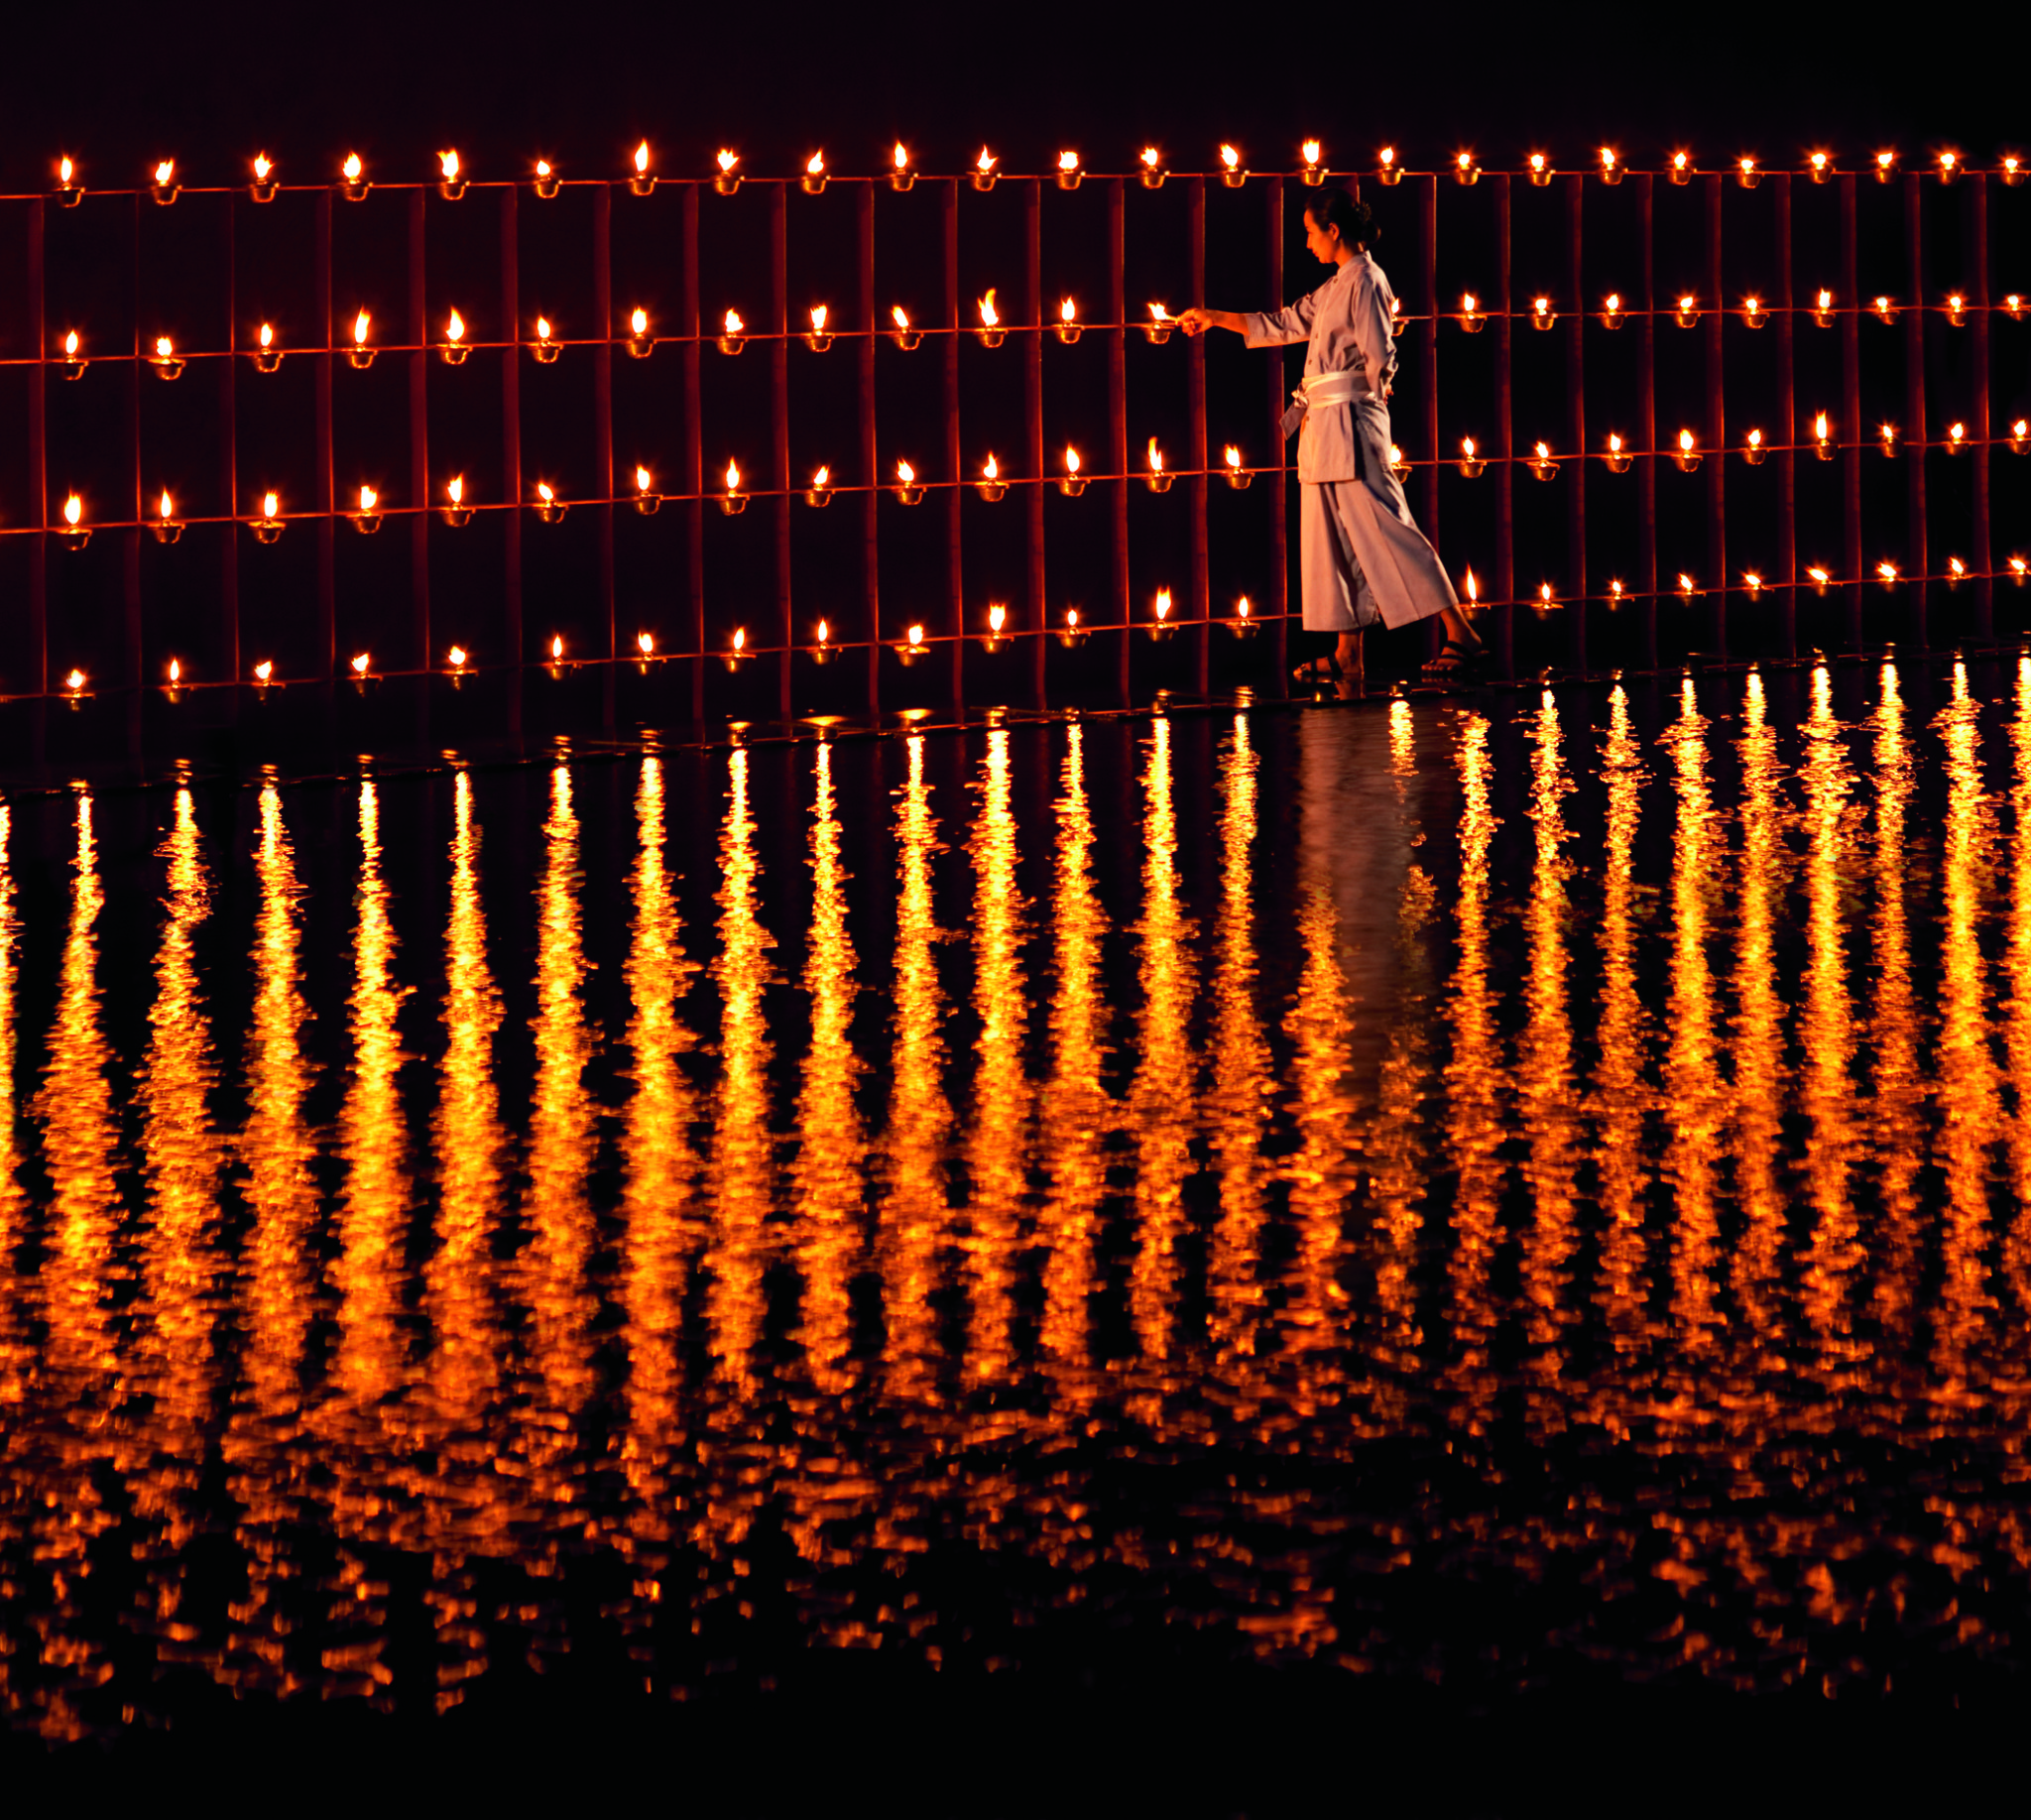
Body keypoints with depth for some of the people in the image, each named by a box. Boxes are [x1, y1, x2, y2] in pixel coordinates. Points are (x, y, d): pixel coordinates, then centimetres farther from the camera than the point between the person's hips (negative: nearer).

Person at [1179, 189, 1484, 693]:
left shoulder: (1365, 282, -11)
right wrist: (1214, 319, 29)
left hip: (1352, 422, -10)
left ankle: (1461, 634, -16)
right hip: (1326, 427, 10)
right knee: (1335, 537, 8)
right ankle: (1348, 656, 10)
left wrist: (1369, 388, 2)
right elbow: (1283, 326, 26)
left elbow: (1380, 360, -17)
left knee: (1384, 529, -13)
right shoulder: (1336, 287, 17)